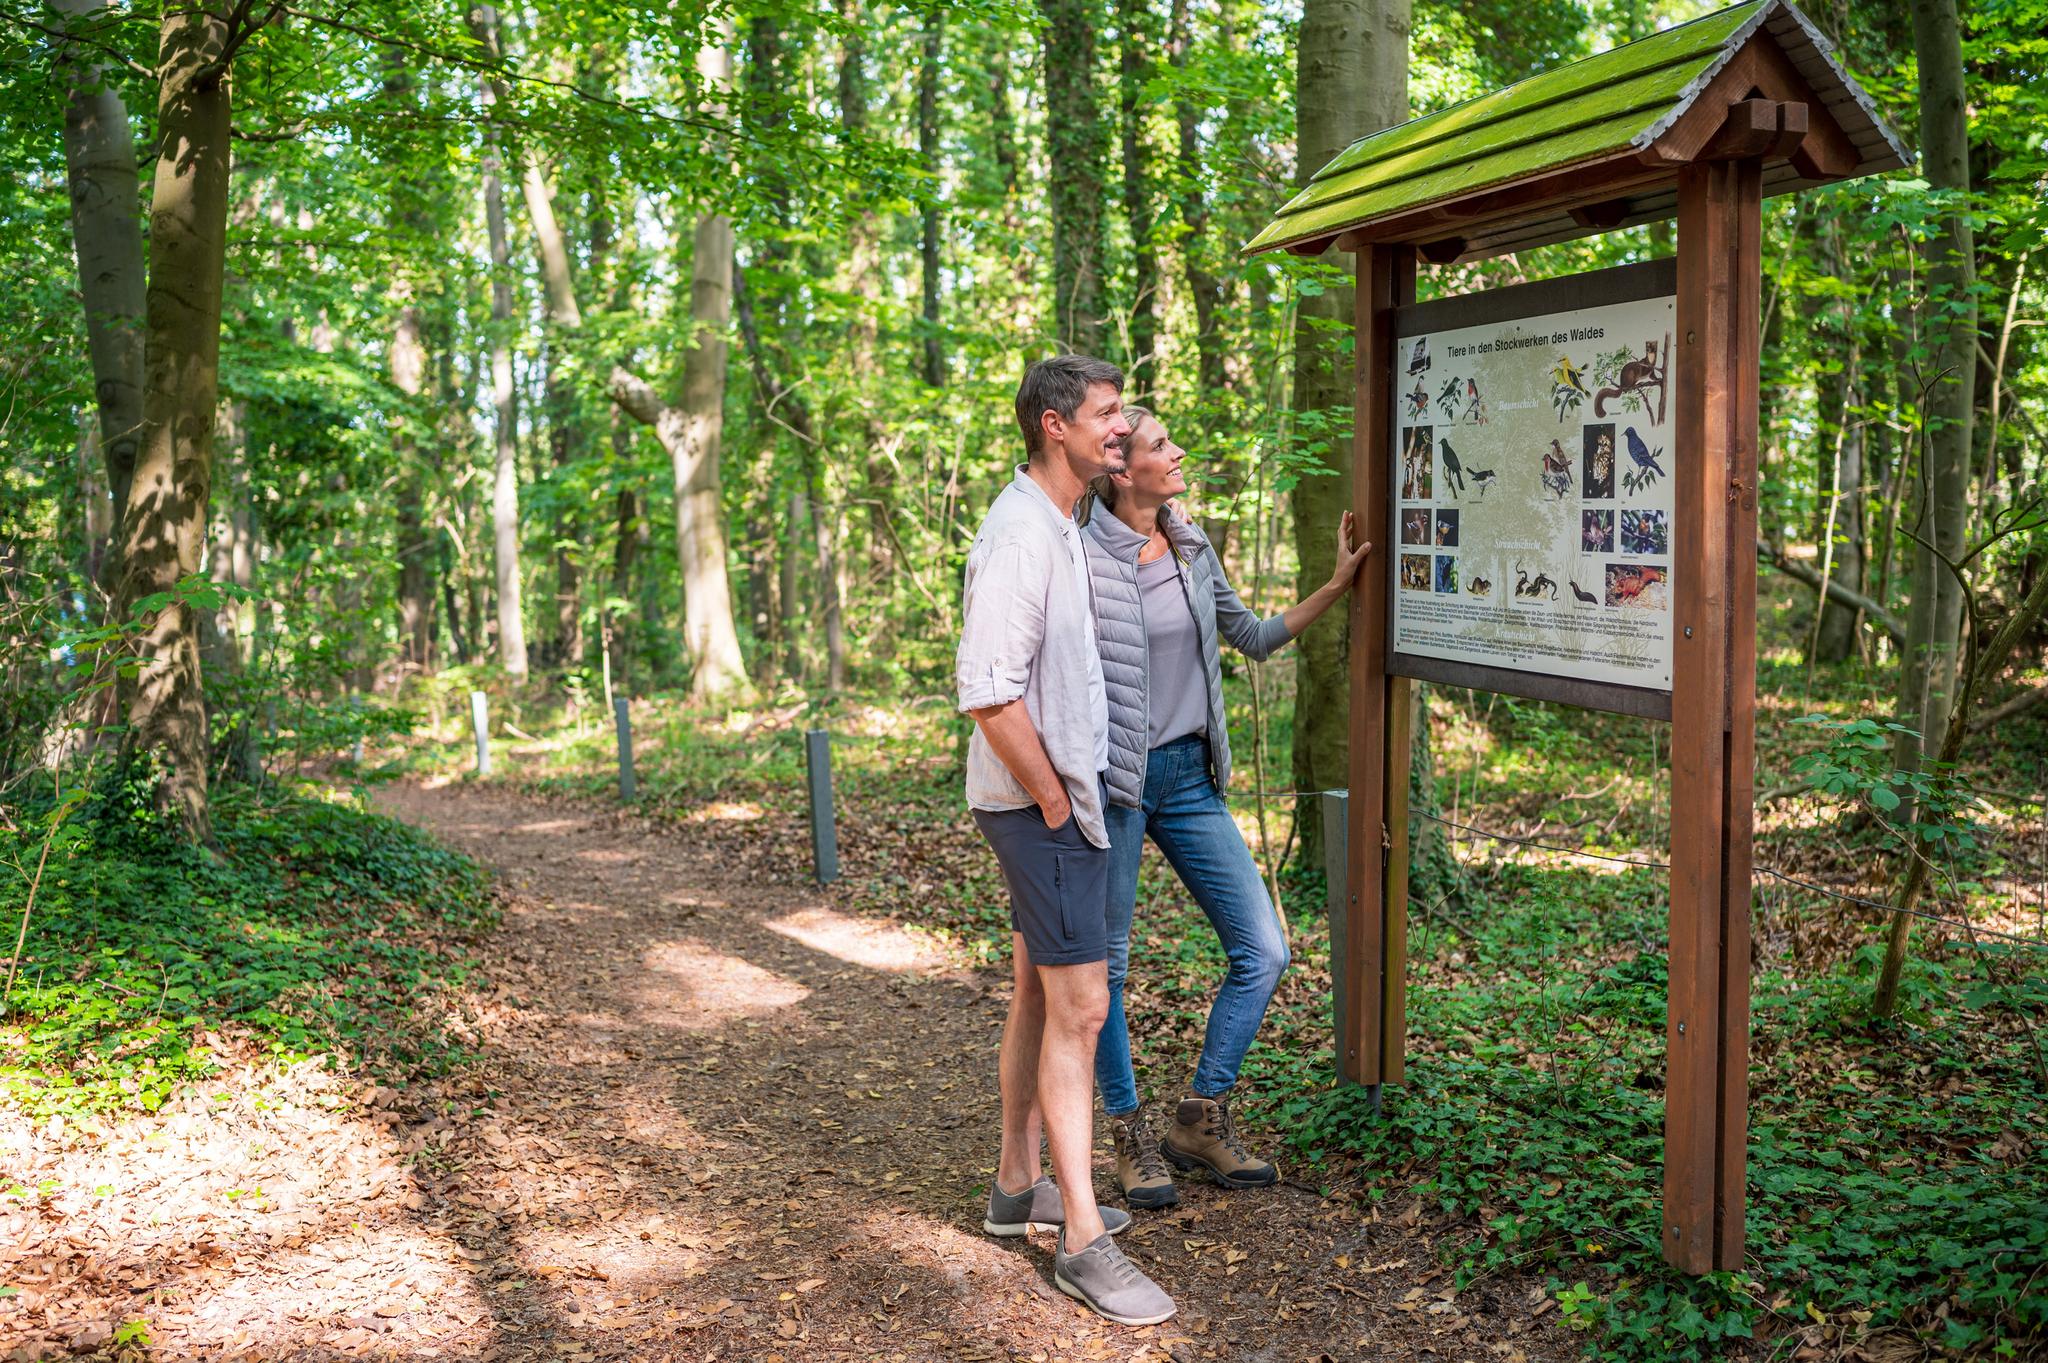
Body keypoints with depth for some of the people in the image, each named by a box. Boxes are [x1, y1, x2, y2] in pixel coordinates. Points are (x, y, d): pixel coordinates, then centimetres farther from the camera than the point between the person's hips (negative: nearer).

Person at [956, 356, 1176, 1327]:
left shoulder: (1061, 527, 13)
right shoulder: (1020, 536, -20)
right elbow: (988, 695, -26)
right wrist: (1055, 804, -17)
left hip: (1065, 795, 10)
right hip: (1036, 802, -10)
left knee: (1040, 995, 17)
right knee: (1079, 1007, -7)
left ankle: (1017, 1185, 30)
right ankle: (1082, 1242, 1)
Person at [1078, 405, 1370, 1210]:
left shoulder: (1192, 550, 8)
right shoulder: (1082, 558, -12)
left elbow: (1253, 638, 20)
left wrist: (1338, 585, 19)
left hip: (1190, 779, 6)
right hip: (1113, 783, -6)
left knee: (1262, 952, 3)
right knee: (1107, 968, 6)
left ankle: (1201, 1121, 18)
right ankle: (1131, 1139, 24)